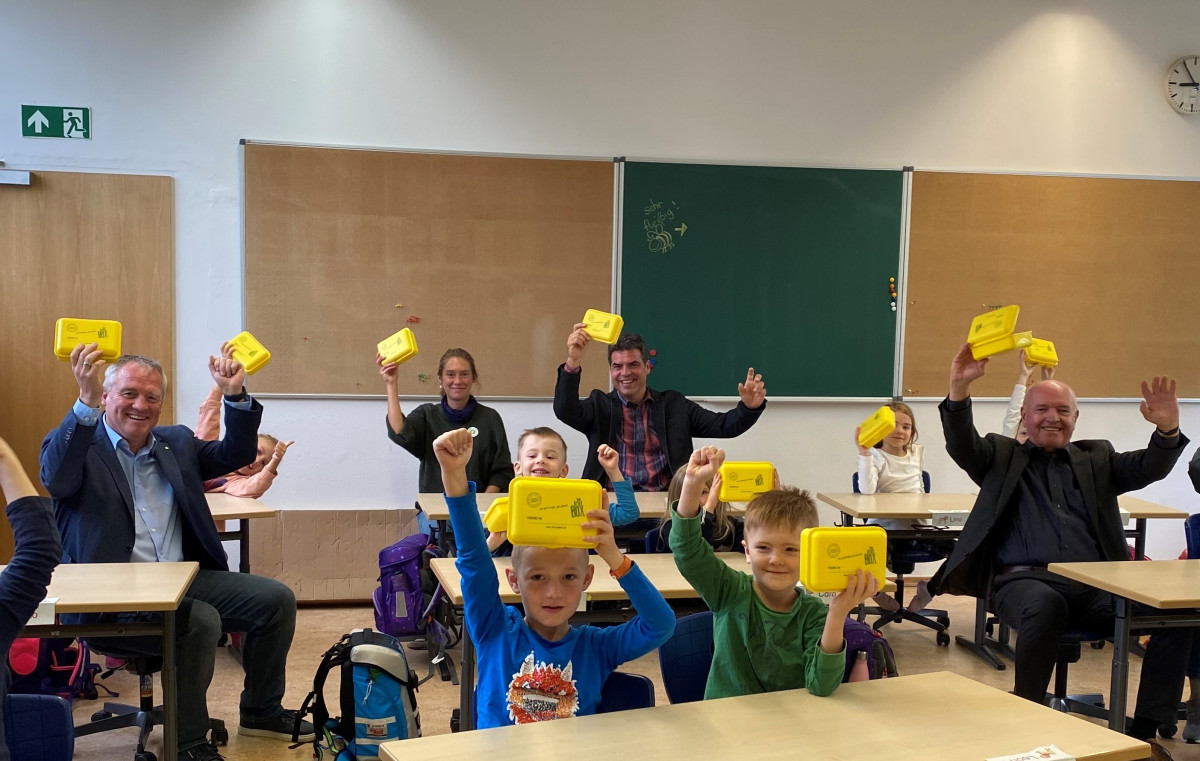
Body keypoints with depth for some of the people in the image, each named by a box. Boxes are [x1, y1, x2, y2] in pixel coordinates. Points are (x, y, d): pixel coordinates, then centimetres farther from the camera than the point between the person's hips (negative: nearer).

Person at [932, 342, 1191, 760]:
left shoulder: (1096, 458, 24)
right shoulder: (1001, 455, 17)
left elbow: (1149, 467, 8)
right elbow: (962, 445, -2)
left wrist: (1167, 430, -15)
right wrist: (959, 390, -22)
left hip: (1095, 585, 4)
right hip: (1025, 579, -3)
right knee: (1047, 605, -39)